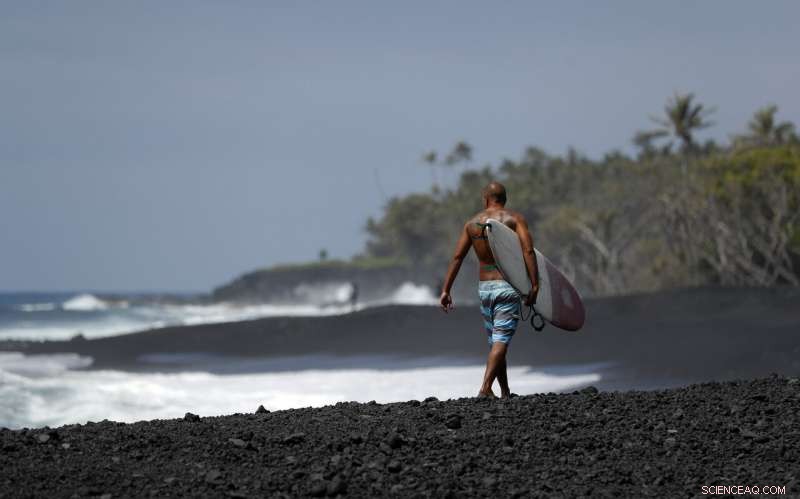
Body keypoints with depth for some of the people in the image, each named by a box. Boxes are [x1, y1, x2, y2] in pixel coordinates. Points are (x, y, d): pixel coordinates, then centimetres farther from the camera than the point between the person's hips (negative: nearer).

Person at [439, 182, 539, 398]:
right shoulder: (515, 219, -2)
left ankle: (505, 393, 18)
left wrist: (446, 290, 5)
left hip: (484, 288, 4)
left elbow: (457, 257, 4)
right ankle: (485, 388, -24)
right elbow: (528, 251, -14)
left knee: (495, 341, 15)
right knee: (501, 341, -10)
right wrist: (534, 285, -16)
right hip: (508, 287, -4)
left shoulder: (472, 223, 8)